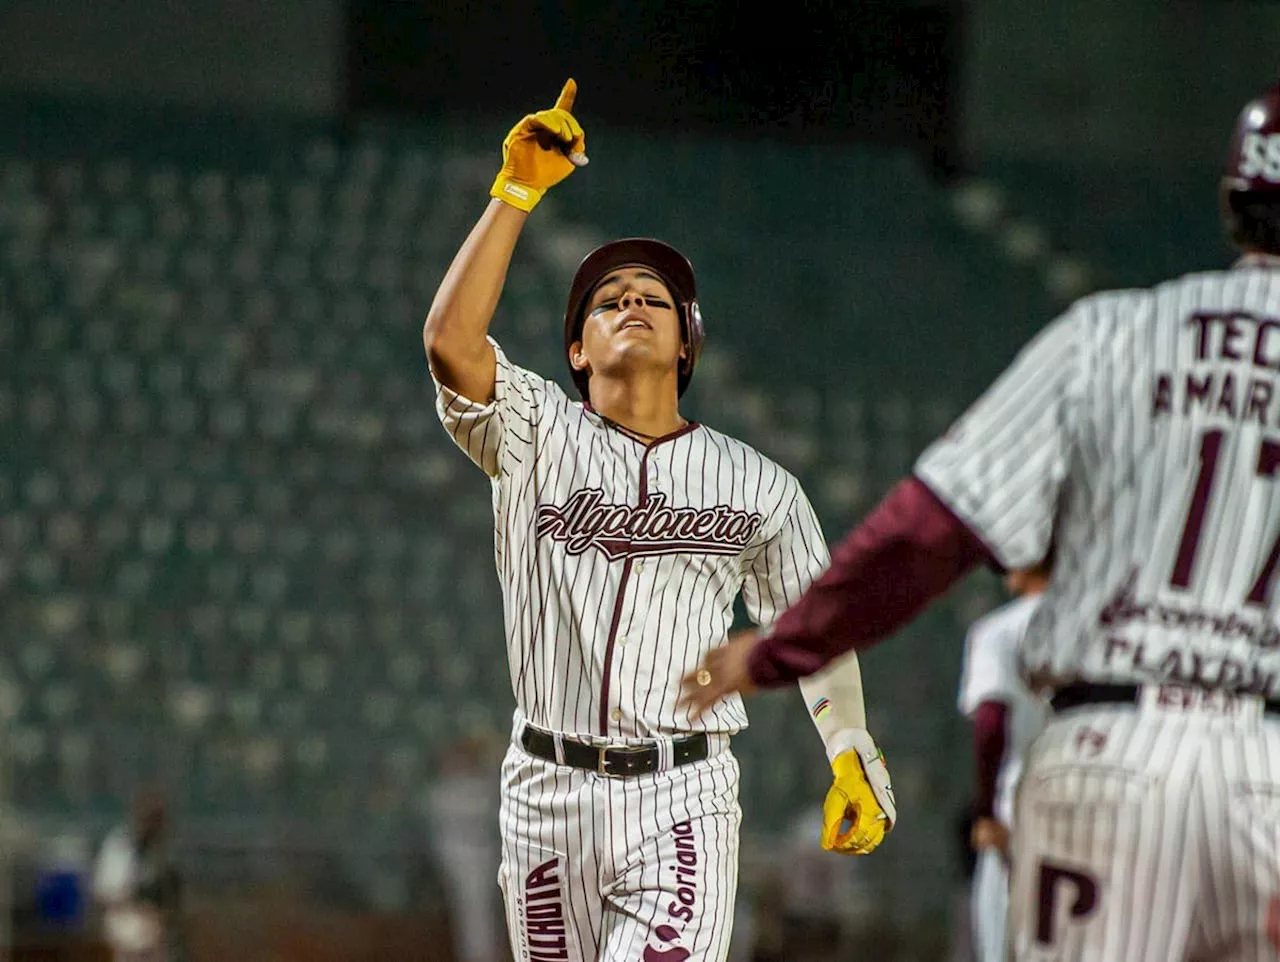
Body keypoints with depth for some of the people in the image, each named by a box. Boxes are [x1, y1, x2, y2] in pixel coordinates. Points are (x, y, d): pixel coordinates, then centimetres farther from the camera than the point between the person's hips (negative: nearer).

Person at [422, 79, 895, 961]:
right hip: (549, 789, 1)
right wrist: (516, 192, -15)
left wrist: (852, 754, 3)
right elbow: (449, 341, -14)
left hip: (682, 797, -1)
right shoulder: (535, 435, 3)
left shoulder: (755, 485, 8)